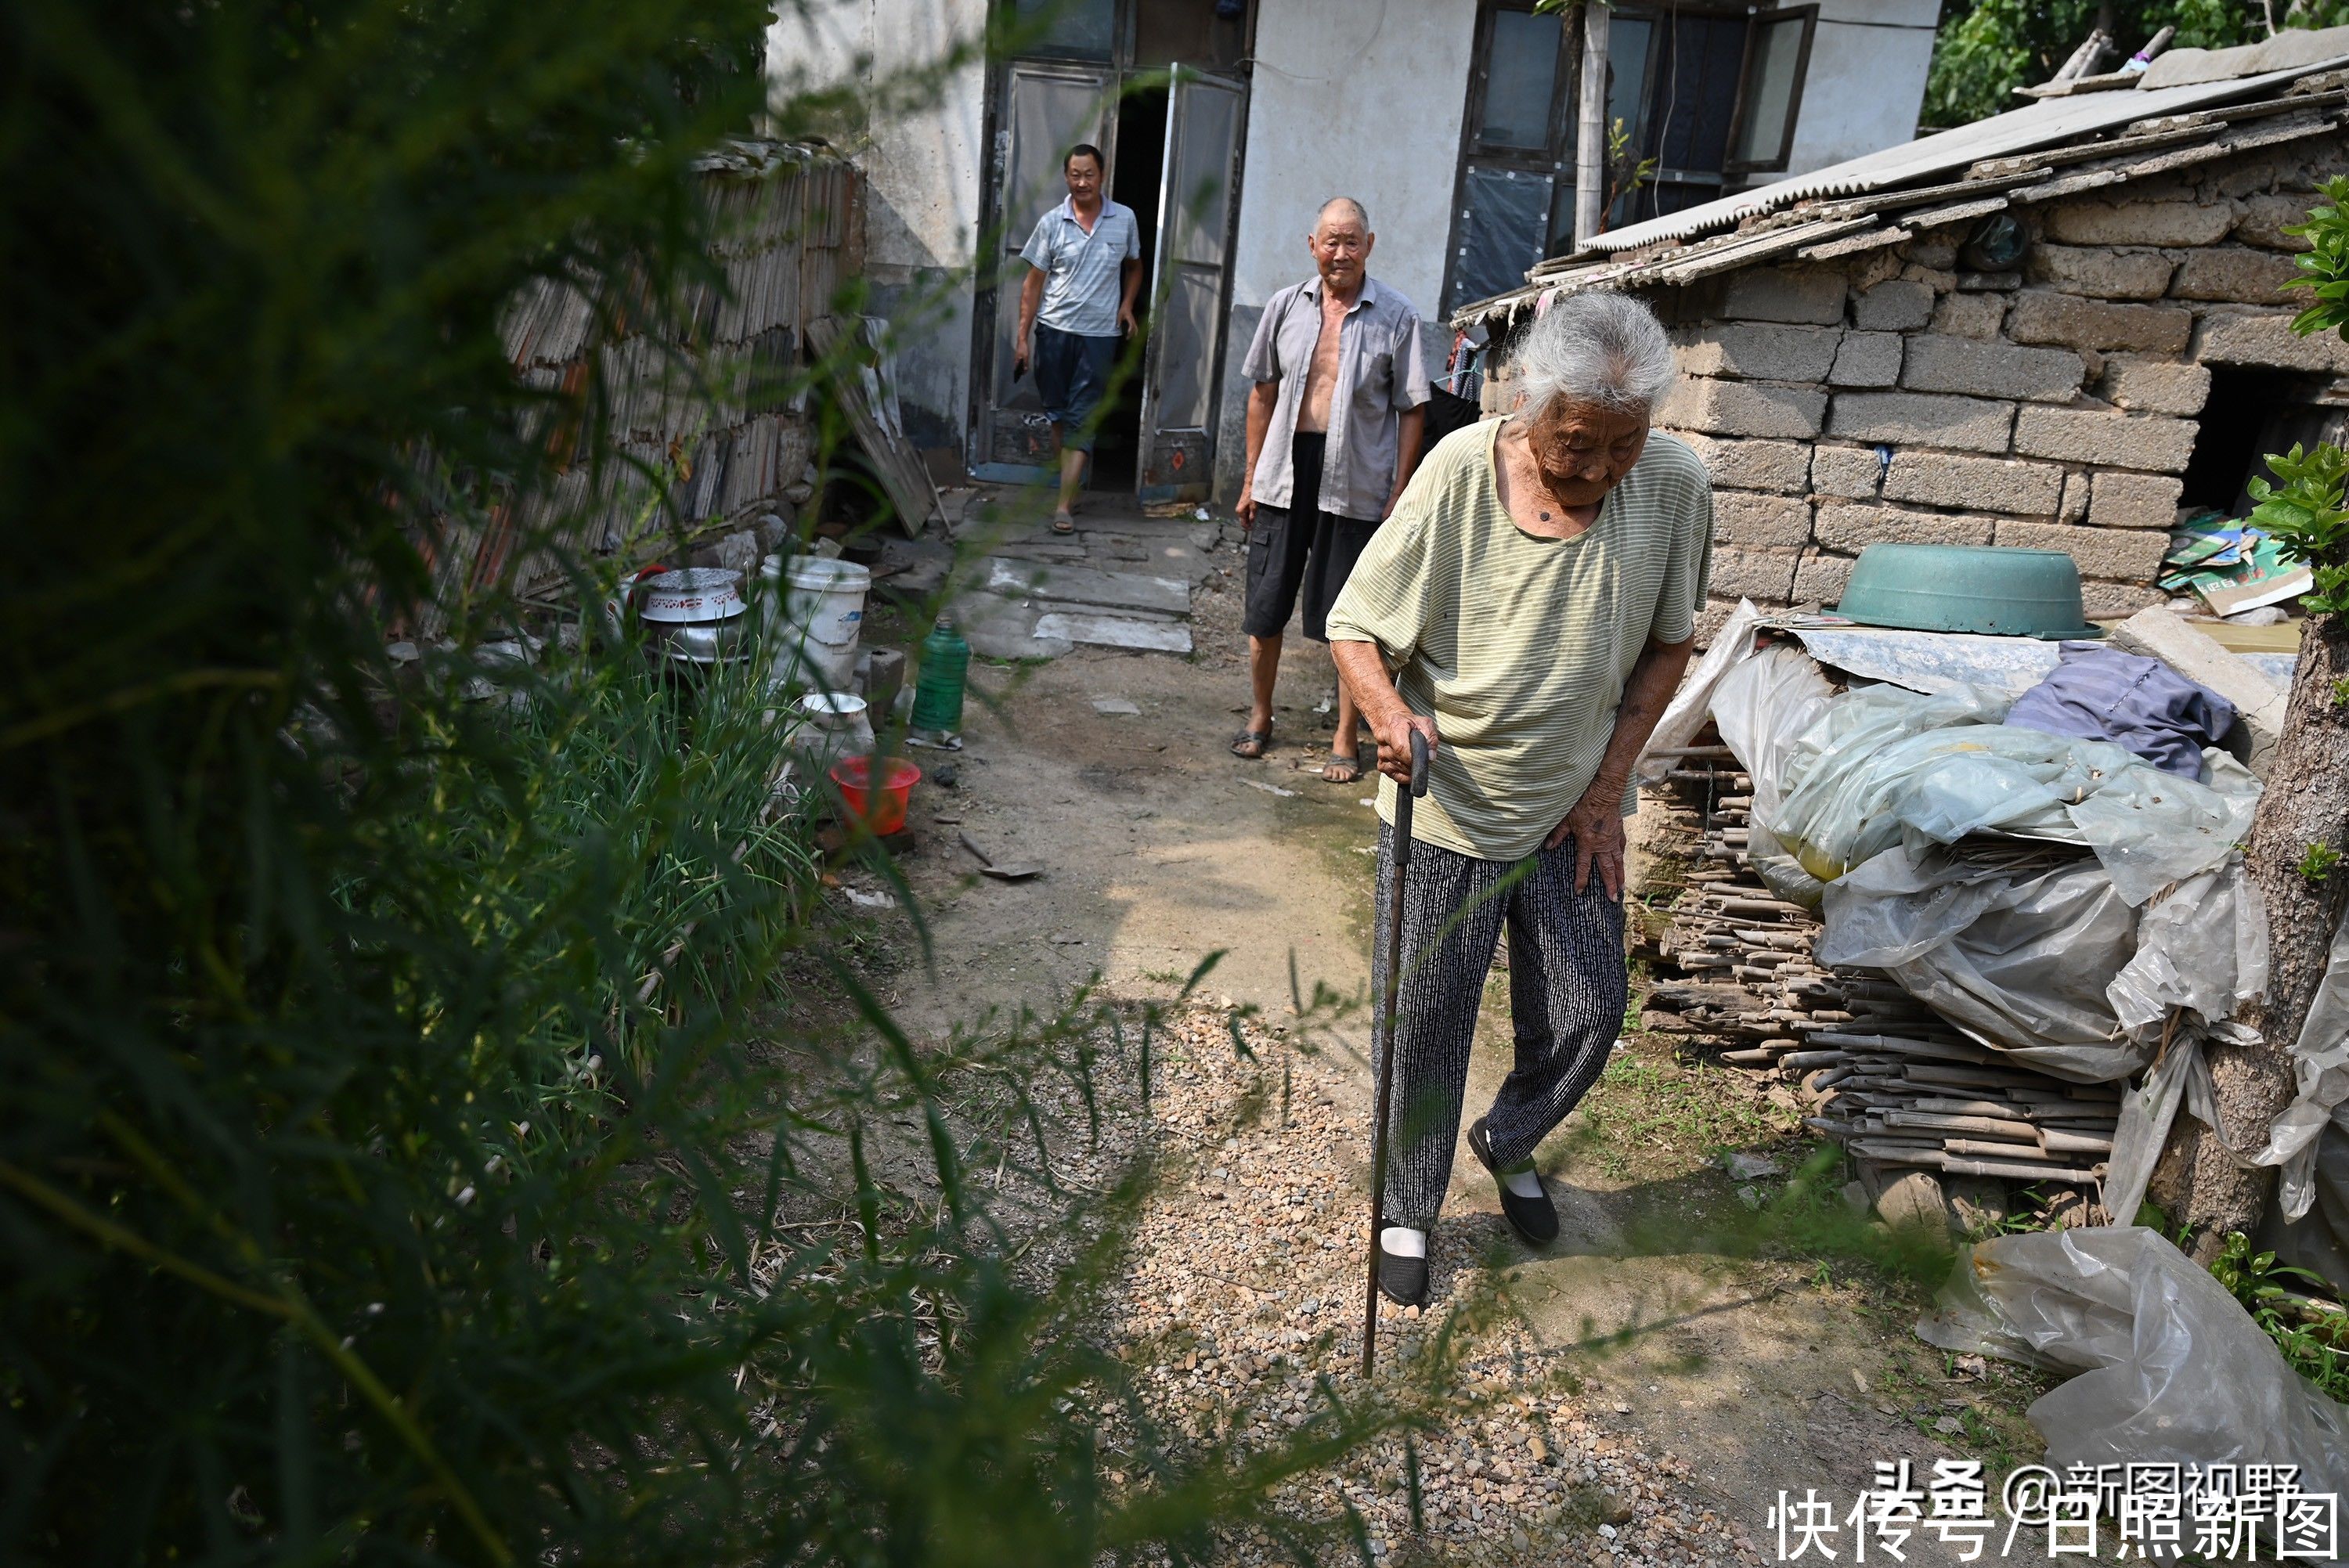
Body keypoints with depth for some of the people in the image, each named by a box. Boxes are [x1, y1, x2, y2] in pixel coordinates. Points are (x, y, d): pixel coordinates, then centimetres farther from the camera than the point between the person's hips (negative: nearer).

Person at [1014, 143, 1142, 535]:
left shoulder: (1124, 219, 2)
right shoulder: (1052, 222, 0)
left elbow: (1134, 266, 19)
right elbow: (1033, 282, 3)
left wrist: (1127, 304, 0)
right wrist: (1022, 337, -2)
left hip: (1099, 334, -1)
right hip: (1054, 330, 1)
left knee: (1081, 419, -6)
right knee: (1057, 412, 9)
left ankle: (1064, 505, -10)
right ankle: (1067, 482, 26)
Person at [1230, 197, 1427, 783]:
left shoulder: (1396, 317, -3)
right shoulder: (1286, 306, 5)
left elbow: (1412, 412, -2)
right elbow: (1262, 394, 11)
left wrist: (1398, 495, -7)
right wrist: (1251, 480, 9)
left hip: (1357, 485, -3)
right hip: (1286, 472, 3)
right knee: (1266, 604, 11)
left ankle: (1346, 737, 18)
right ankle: (1260, 717, 30)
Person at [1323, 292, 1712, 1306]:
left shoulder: (1675, 486, -11)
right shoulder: (1460, 472, -19)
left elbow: (1667, 644, 3)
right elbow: (1356, 629, -13)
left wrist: (1610, 783, -2)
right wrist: (1389, 715, -34)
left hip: (1574, 810, 3)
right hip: (1443, 803, -2)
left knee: (1588, 1014, 9)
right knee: (1425, 1018, 6)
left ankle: (1510, 1142, 42)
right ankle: (1408, 1210, 30)